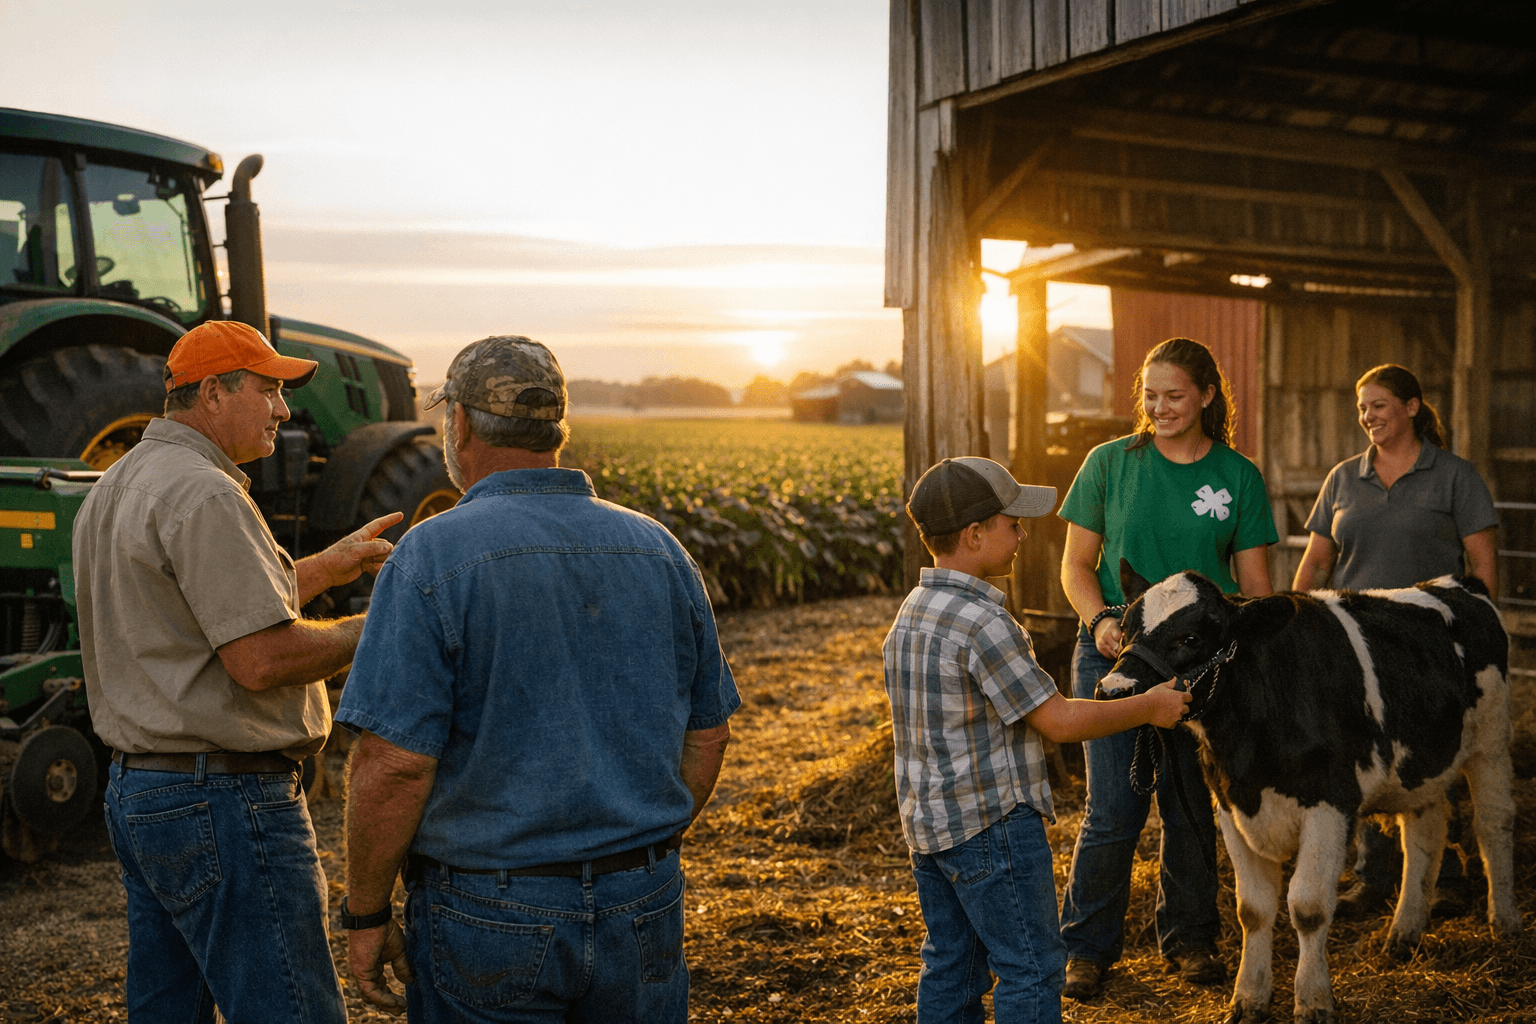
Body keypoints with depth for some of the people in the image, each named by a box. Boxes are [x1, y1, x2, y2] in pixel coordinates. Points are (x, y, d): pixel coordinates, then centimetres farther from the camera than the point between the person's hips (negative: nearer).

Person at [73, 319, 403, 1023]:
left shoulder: (115, 487, 15)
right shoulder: (202, 495, -18)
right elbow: (260, 661, -23)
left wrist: (328, 567, 21)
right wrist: (373, 630, -10)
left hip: (135, 784, 11)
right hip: (223, 801, -11)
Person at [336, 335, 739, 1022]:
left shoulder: (432, 556, -12)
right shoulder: (658, 549, 3)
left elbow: (395, 760, -17)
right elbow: (708, 733, 9)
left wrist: (365, 915, -5)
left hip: (489, 916, -4)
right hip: (644, 913, 4)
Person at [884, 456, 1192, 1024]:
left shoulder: (911, 612, 8)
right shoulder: (982, 623, -22)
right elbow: (1059, 720, -18)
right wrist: (1149, 707, -5)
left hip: (927, 822, 9)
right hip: (992, 825, -9)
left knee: (951, 966, 16)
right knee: (1031, 968, 1)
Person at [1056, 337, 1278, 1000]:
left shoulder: (1238, 477, 3)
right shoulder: (1110, 463, 0)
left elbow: (1254, 584, 6)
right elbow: (1076, 565, 4)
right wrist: (1101, 619, -15)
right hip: (1115, 653, -1)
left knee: (1191, 808, 10)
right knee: (1113, 809, -5)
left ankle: (1188, 937, 29)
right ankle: (1088, 947, 11)